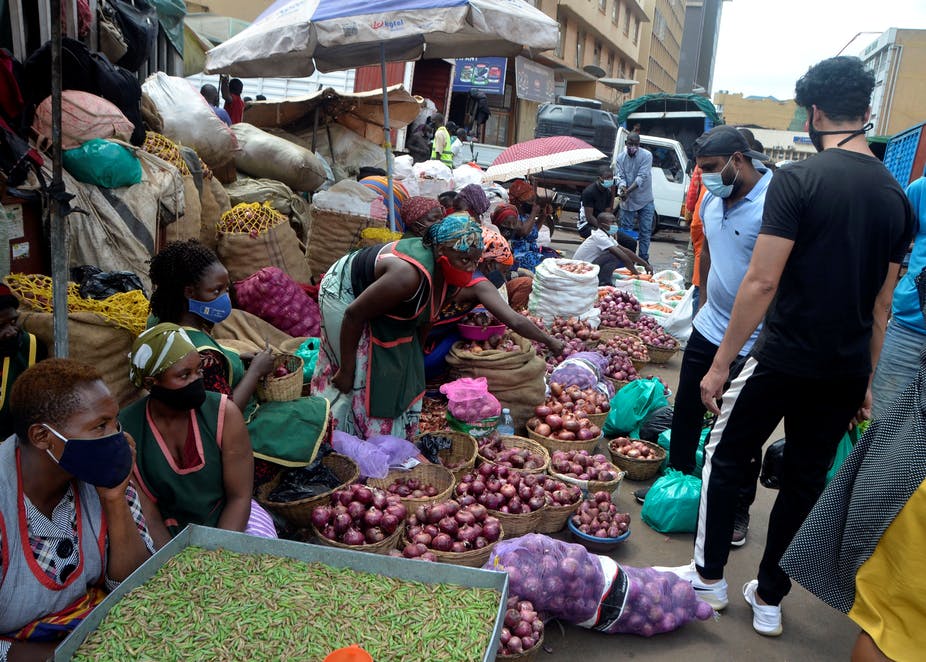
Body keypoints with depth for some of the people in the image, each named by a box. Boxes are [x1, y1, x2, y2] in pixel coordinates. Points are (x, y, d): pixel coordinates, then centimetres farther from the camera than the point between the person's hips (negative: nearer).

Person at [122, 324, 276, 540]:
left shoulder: (224, 413, -12)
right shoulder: (125, 430, -12)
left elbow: (239, 497, -10)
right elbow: (147, 514, -9)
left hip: (229, 522, 1)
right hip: (169, 538, 0)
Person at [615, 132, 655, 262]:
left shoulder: (646, 155, -10)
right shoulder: (620, 158, -1)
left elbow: (642, 177, -19)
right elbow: (619, 177, -6)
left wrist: (628, 191, -29)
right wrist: (622, 187, -29)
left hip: (645, 200, -2)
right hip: (627, 201, 2)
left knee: (645, 231, 4)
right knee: (625, 231, 5)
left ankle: (643, 259, 13)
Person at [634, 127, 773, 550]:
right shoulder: (712, 199, 4)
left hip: (751, 341, -7)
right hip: (708, 326, 7)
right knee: (686, 410, 18)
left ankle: (738, 510, 26)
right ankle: (677, 479, 38)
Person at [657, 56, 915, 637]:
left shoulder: (799, 179, -14)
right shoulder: (897, 197, 6)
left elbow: (762, 283, -18)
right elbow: (881, 307, 11)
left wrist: (720, 366, -12)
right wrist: (866, 382, 19)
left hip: (784, 360, -6)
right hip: (846, 372, 6)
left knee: (726, 458, 13)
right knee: (806, 481, 15)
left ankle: (710, 577, 25)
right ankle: (770, 601, 27)